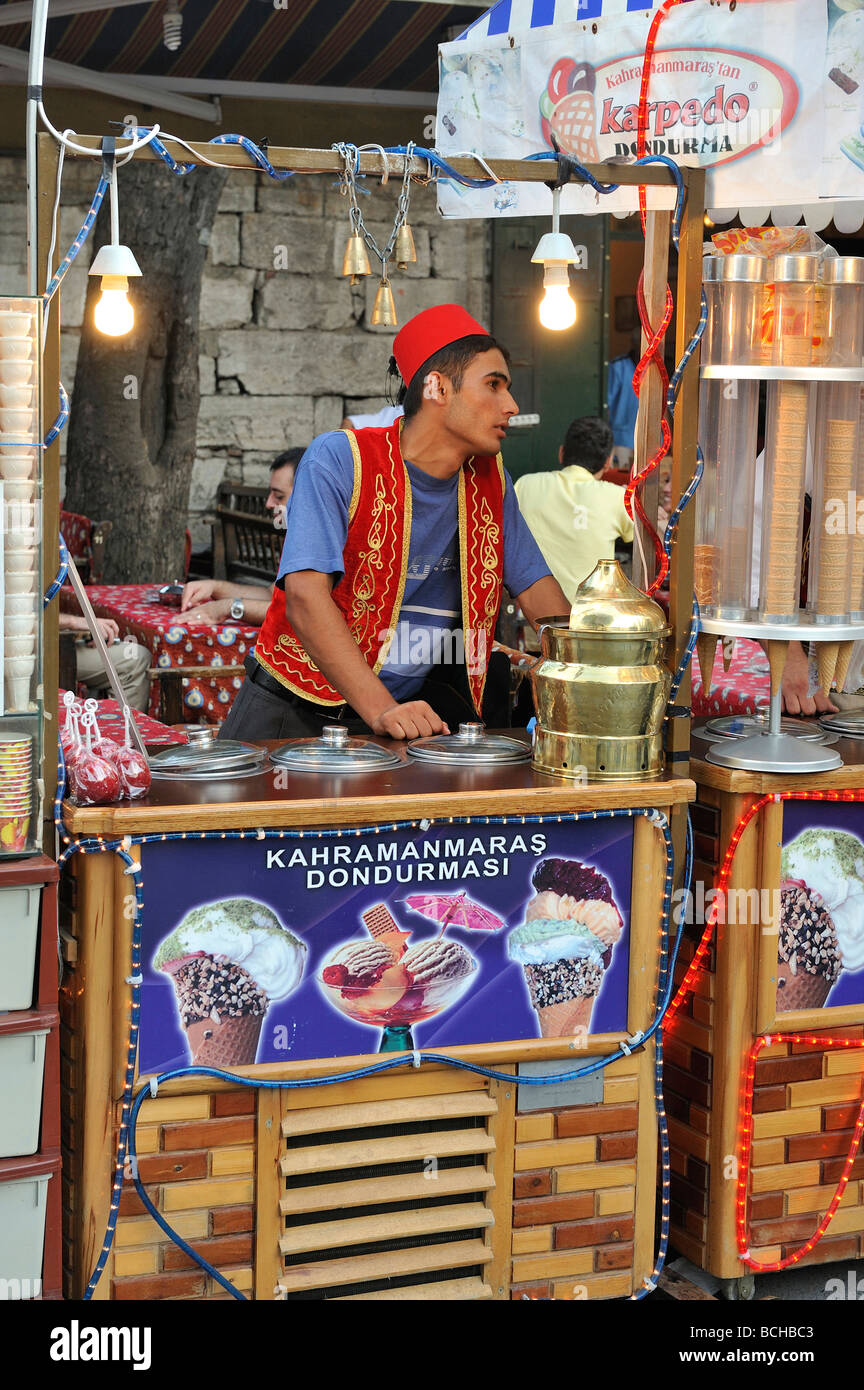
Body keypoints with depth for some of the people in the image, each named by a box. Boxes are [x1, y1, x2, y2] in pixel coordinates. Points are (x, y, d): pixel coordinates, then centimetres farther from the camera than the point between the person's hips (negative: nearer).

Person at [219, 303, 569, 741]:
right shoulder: (338, 460, -14)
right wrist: (380, 710, -35)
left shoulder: (490, 479, 5)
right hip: (295, 706, -6)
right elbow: (305, 598, -24)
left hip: (413, 708, 6)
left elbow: (536, 589, 9)